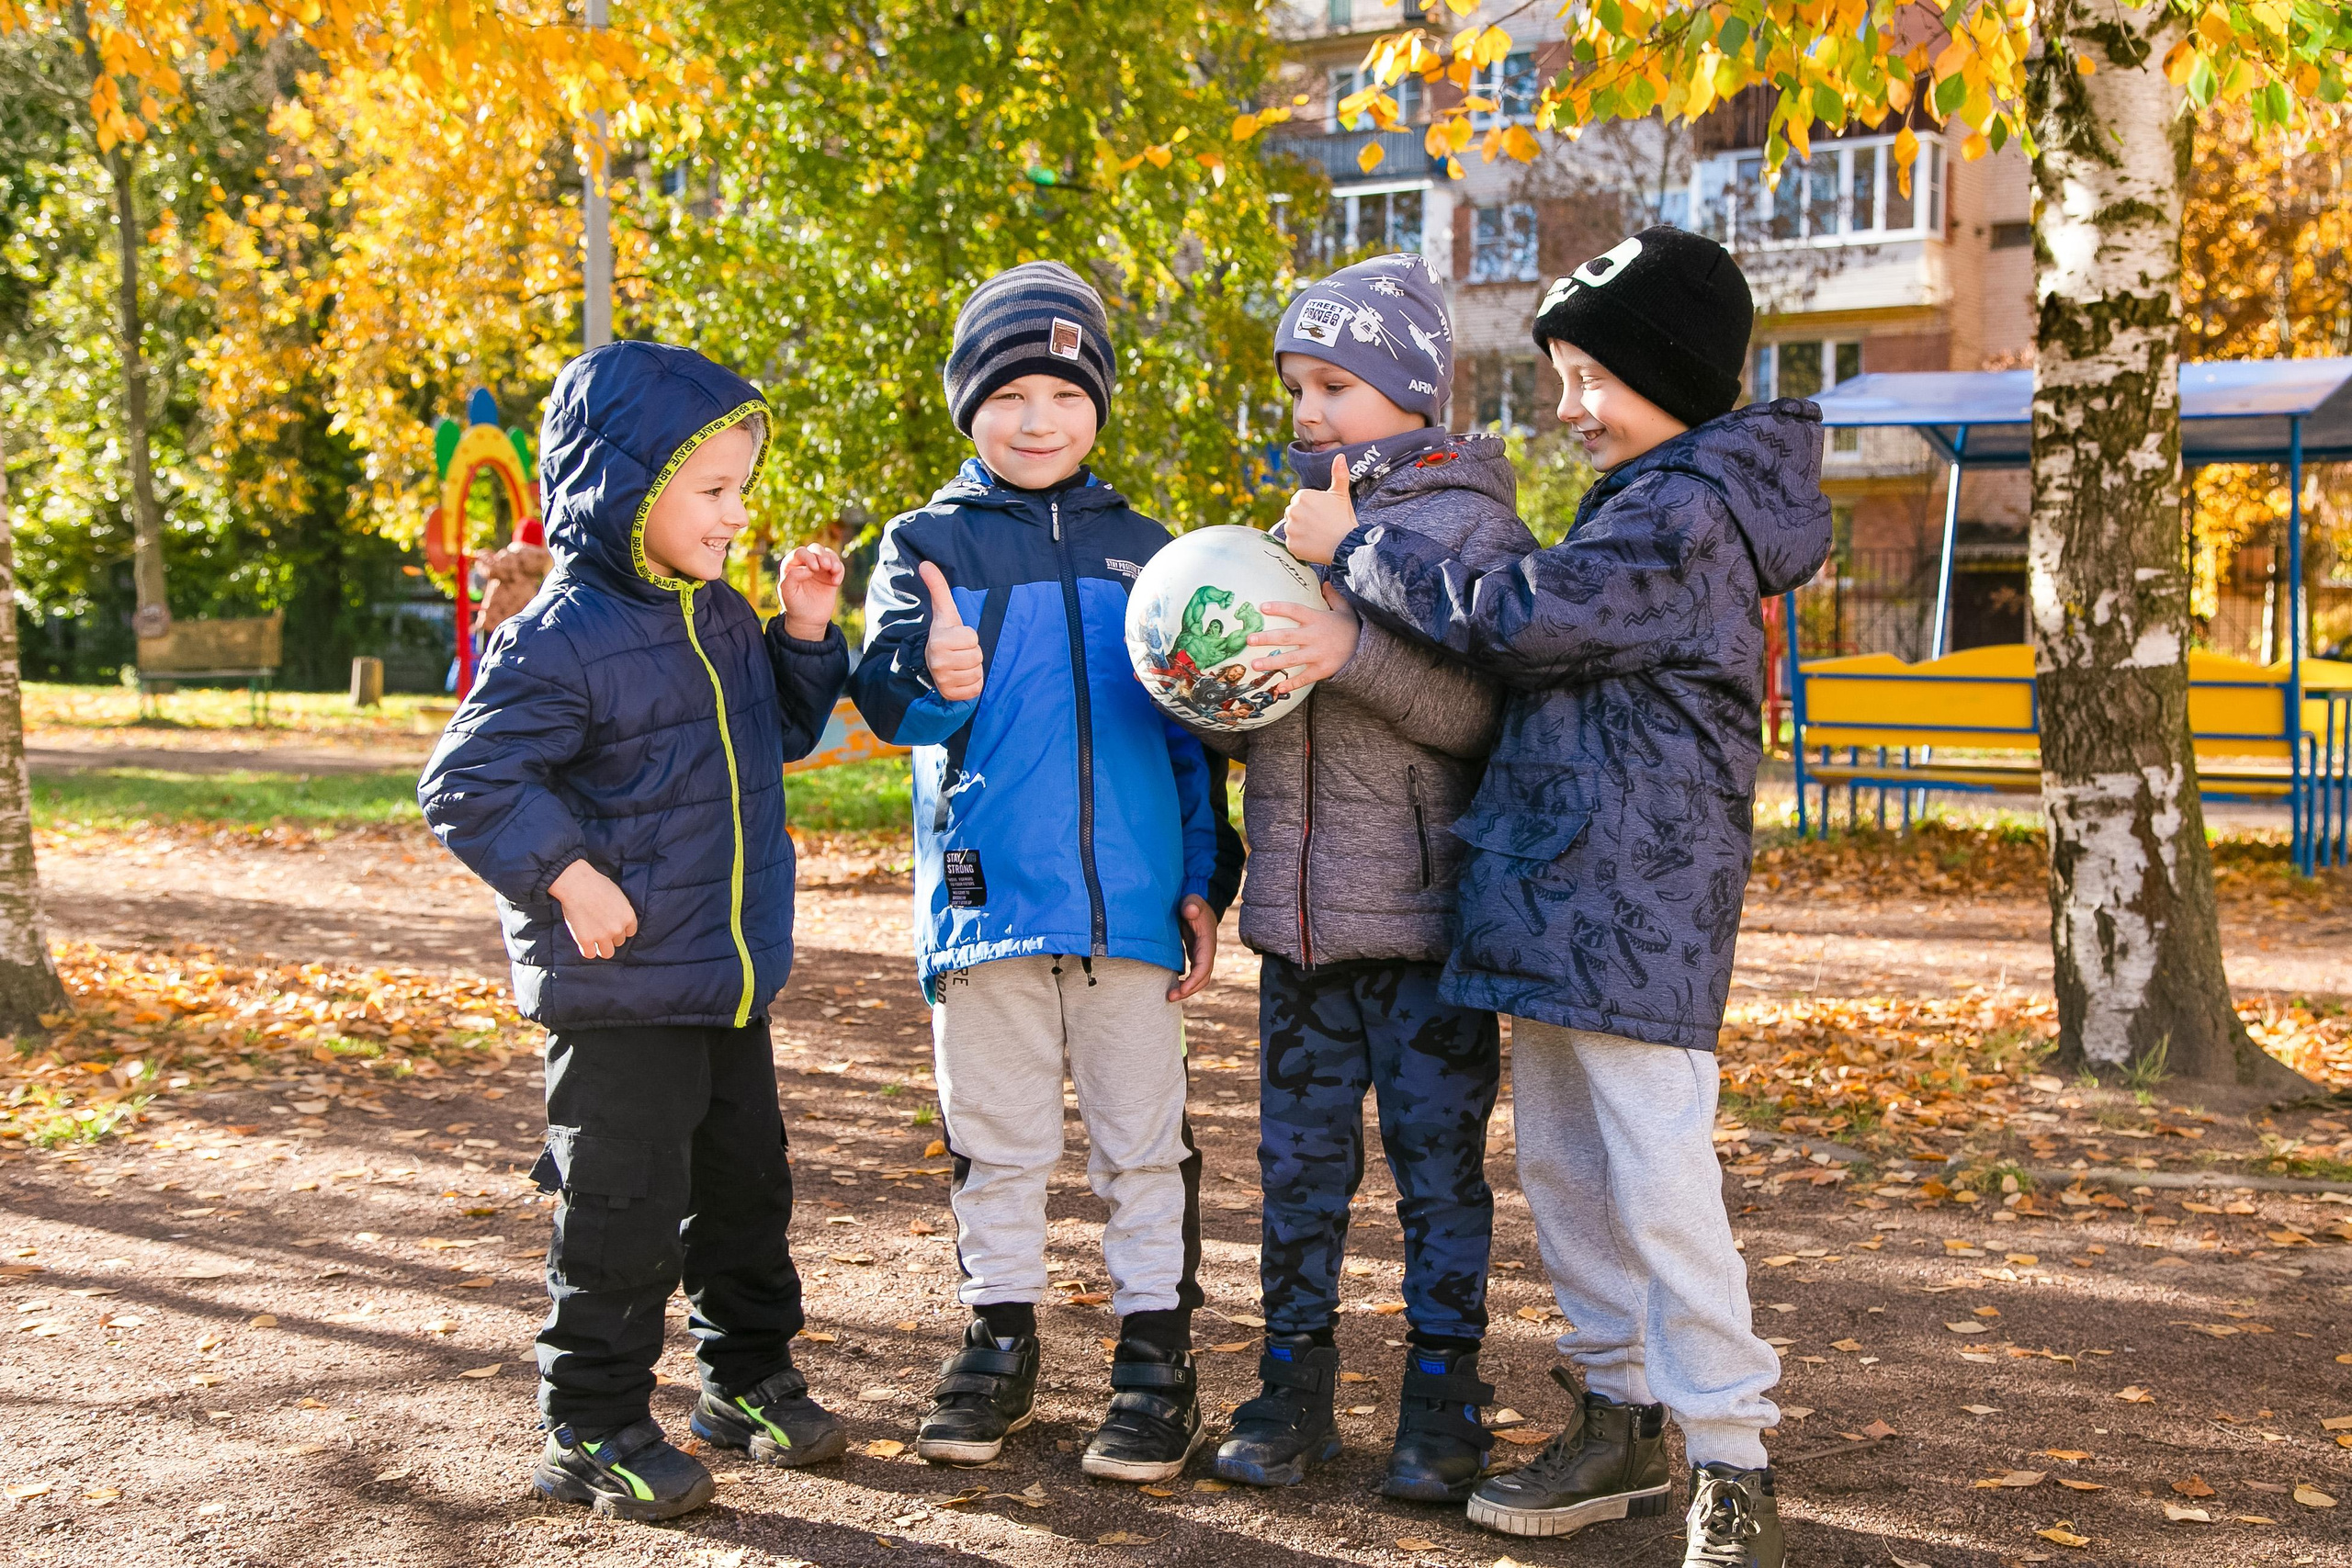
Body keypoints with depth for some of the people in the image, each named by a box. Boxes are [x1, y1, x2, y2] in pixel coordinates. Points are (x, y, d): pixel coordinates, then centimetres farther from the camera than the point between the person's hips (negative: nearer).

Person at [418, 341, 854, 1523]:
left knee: (744, 1185, 18)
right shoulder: (562, 642, -17)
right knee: (623, 1210, 0)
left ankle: (750, 1379, 35)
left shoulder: (719, 620, 8)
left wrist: (805, 635, 6)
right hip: (621, 992, -8)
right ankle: (594, 1431, 14)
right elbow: (465, 781, -19)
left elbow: (781, 733, 21)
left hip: (730, 977, 8)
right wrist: (568, 874, -22)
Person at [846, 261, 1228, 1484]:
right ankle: (999, 1344, 24)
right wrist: (935, 681, -35)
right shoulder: (928, 543, 4)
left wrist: (1201, 880, 7)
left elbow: (1191, 731, 12)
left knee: (1144, 1140, 6)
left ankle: (1156, 1358, 16)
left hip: (1130, 903, 1)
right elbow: (884, 686, -11)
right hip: (985, 897, -1)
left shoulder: (1143, 552, 9)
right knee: (995, 1140, 10)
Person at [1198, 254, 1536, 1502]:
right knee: (1300, 1155, 11)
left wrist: (1357, 654, -27)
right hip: (1298, 911, 5)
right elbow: (1243, 729, 18)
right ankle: (1294, 1384, 22)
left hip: (1426, 913, -5)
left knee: (1438, 1158, 3)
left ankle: (1441, 1398, 15)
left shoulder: (1475, 528, -4)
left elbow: (1485, 711, -14)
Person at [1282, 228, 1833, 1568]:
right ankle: (1622, 1422, 27)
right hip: (1560, 890, 11)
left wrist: (1357, 546, -9)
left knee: (1662, 1183, -9)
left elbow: (1523, 620, -19)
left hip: (1638, 899, -11)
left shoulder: (1687, 512, -13)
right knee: (1564, 1171, 15)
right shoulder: (1651, 502, 20)